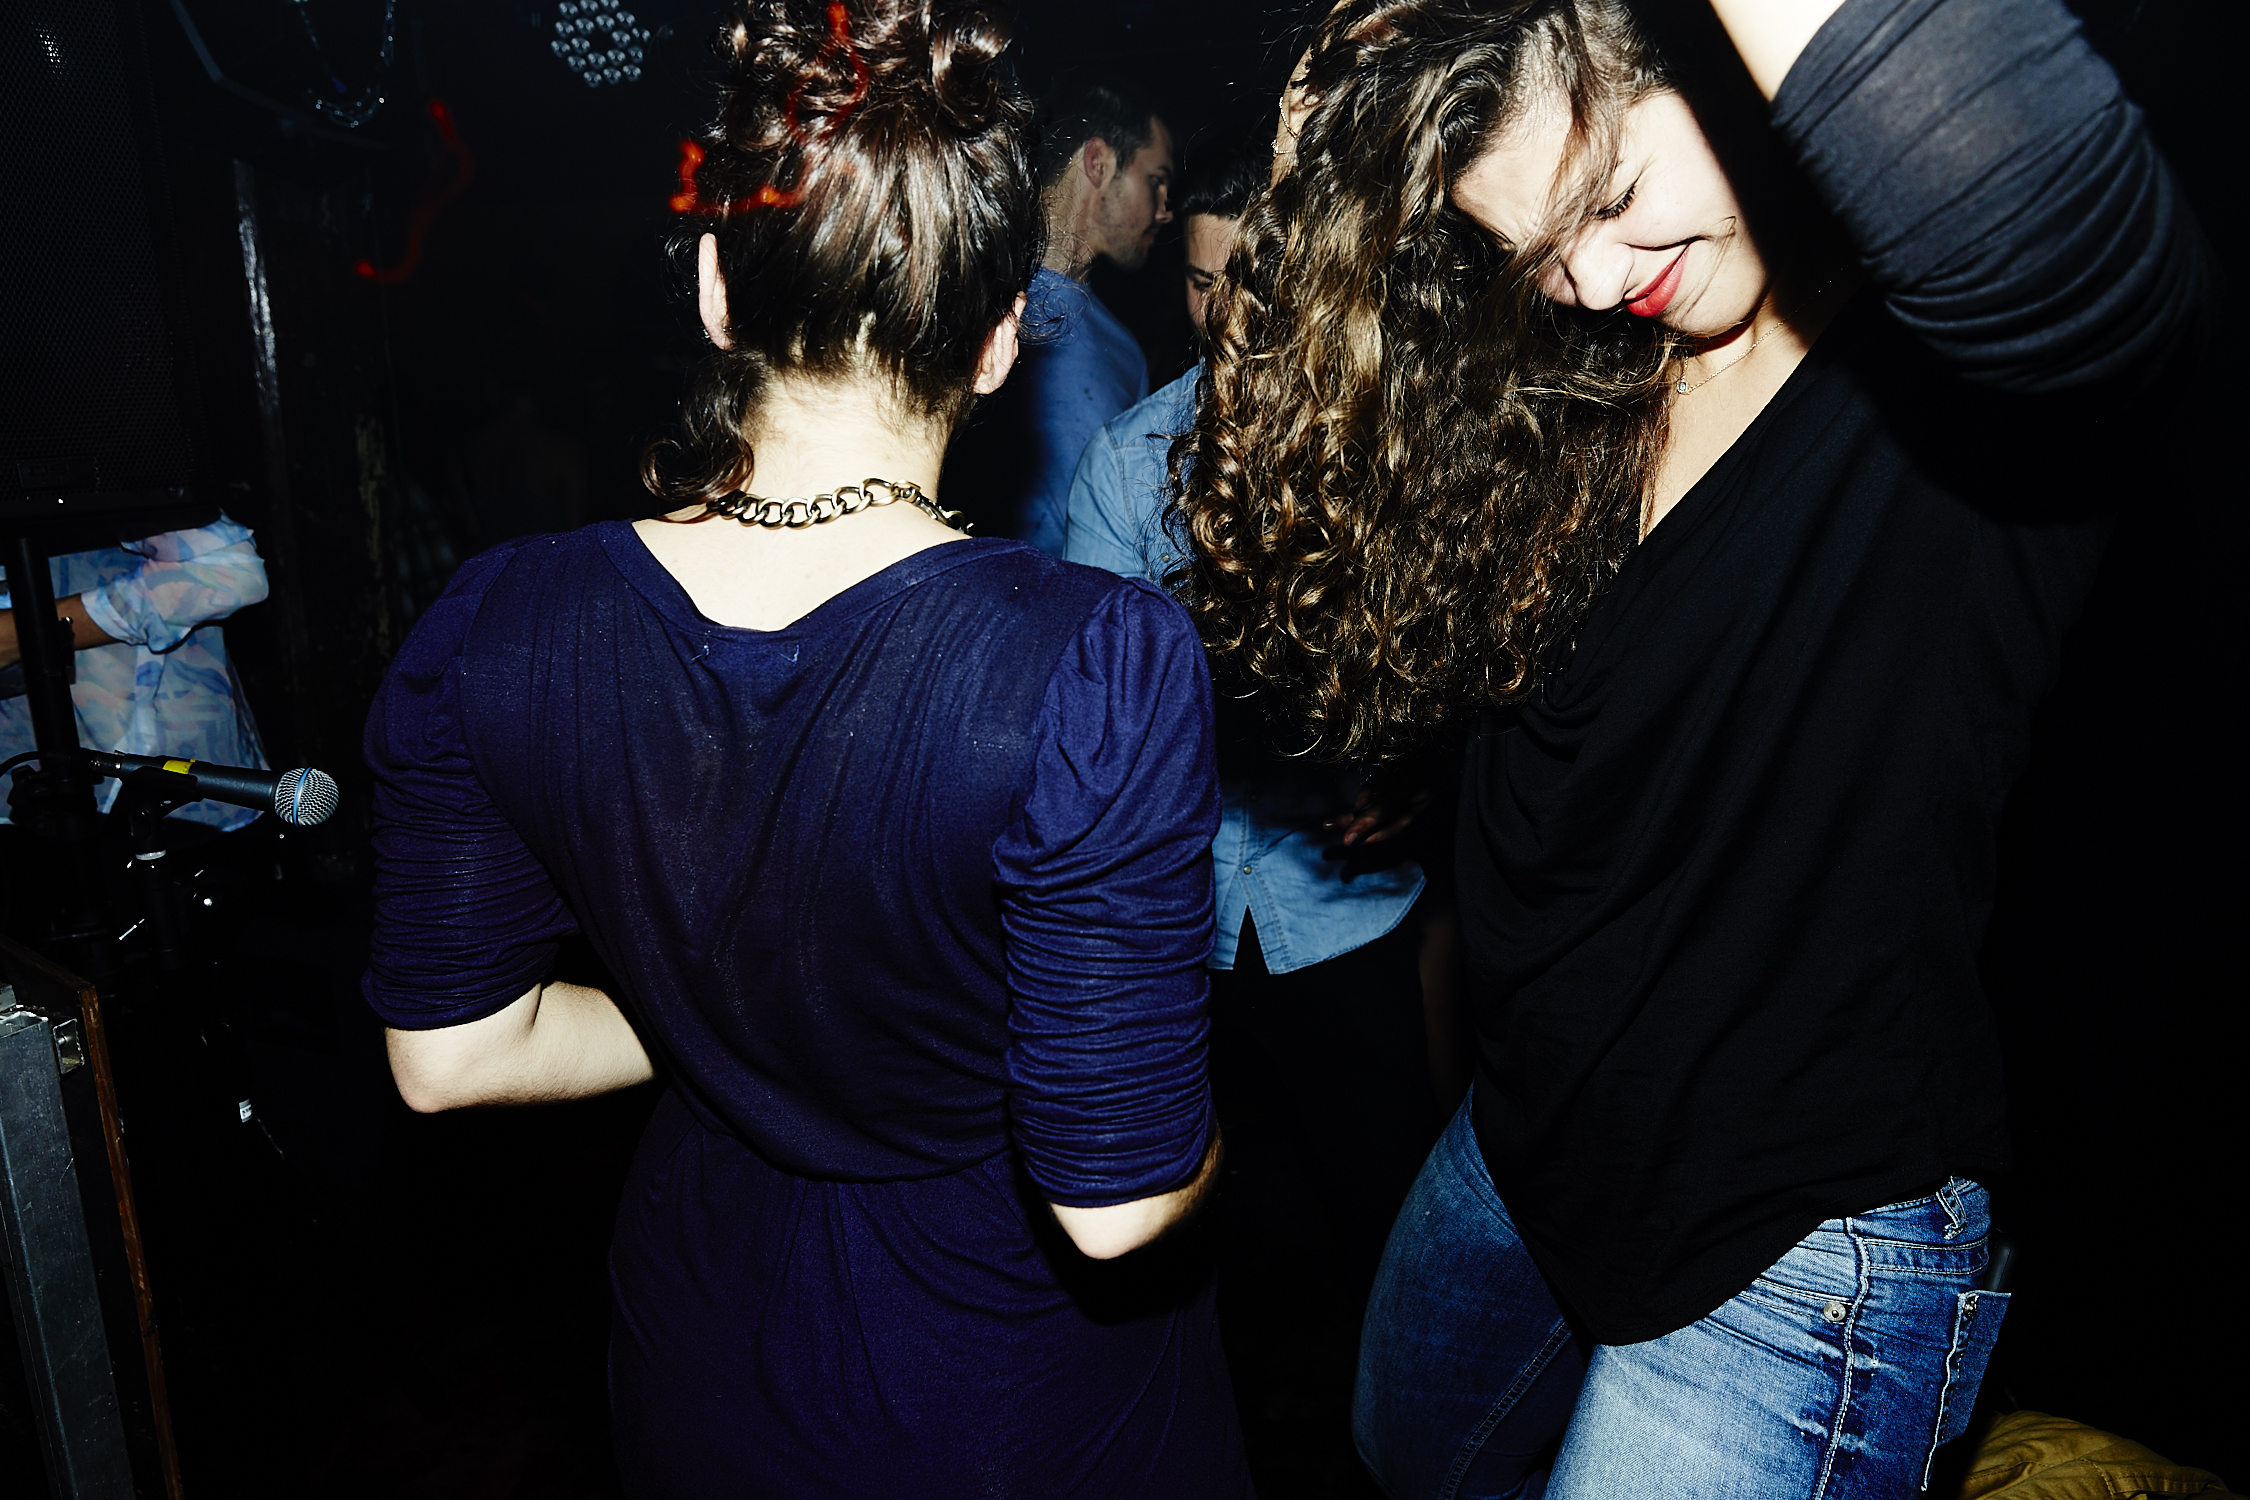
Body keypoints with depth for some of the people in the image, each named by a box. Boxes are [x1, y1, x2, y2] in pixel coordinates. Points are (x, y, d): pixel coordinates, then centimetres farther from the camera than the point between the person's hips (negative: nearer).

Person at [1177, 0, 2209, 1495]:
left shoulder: (1973, 361, -22)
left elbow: (2051, 229, -46)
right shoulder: (1552, 397, -3)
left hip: (1800, 1246, -7)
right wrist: (1324, 192, -10)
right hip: (1525, 1145, 7)